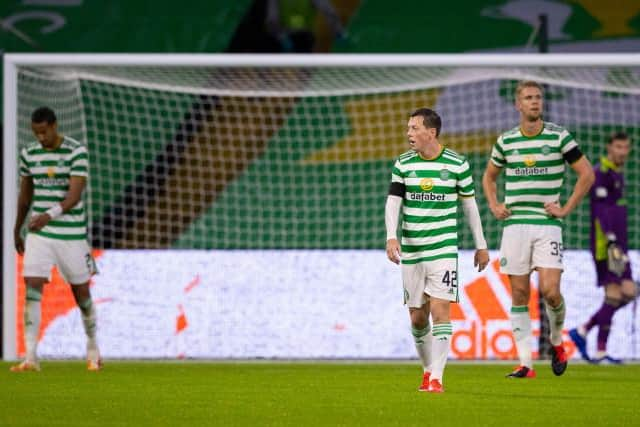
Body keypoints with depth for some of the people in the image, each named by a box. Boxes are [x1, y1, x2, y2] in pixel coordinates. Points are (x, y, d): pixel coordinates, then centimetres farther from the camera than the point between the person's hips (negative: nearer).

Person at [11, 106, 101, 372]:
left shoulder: (76, 152, -10)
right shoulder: (28, 154, 4)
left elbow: (75, 194, -19)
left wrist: (50, 215, -35)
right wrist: (17, 231, 21)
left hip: (71, 233, -3)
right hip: (38, 233, 3)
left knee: (80, 291, 8)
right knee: (32, 289, -11)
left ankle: (92, 349, 30)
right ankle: (30, 357, -13)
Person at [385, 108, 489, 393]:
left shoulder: (457, 164, -2)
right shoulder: (403, 164, 3)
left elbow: (469, 204, 7)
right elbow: (393, 202, -1)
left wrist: (481, 246, 11)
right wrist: (391, 237, -18)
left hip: (443, 249, -3)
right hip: (411, 252, 3)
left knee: (440, 311, -13)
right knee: (417, 317, 7)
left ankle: (436, 378, -13)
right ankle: (427, 369, 28)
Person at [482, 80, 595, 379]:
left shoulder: (559, 137, 0)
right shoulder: (505, 141, 8)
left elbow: (587, 174, 2)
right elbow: (489, 176, 25)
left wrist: (567, 208, -3)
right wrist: (494, 206, 11)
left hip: (547, 224, -2)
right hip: (514, 225, 2)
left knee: (550, 290, -14)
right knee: (519, 293, 0)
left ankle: (556, 342, 15)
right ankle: (525, 363, 4)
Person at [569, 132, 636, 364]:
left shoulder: (617, 174, 20)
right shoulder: (601, 172, -9)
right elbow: (600, 208, -19)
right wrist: (611, 239, -27)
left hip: (618, 244, 9)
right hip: (605, 244, -9)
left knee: (628, 292, 2)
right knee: (613, 295, -11)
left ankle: (582, 331, 9)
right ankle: (600, 352, -6)